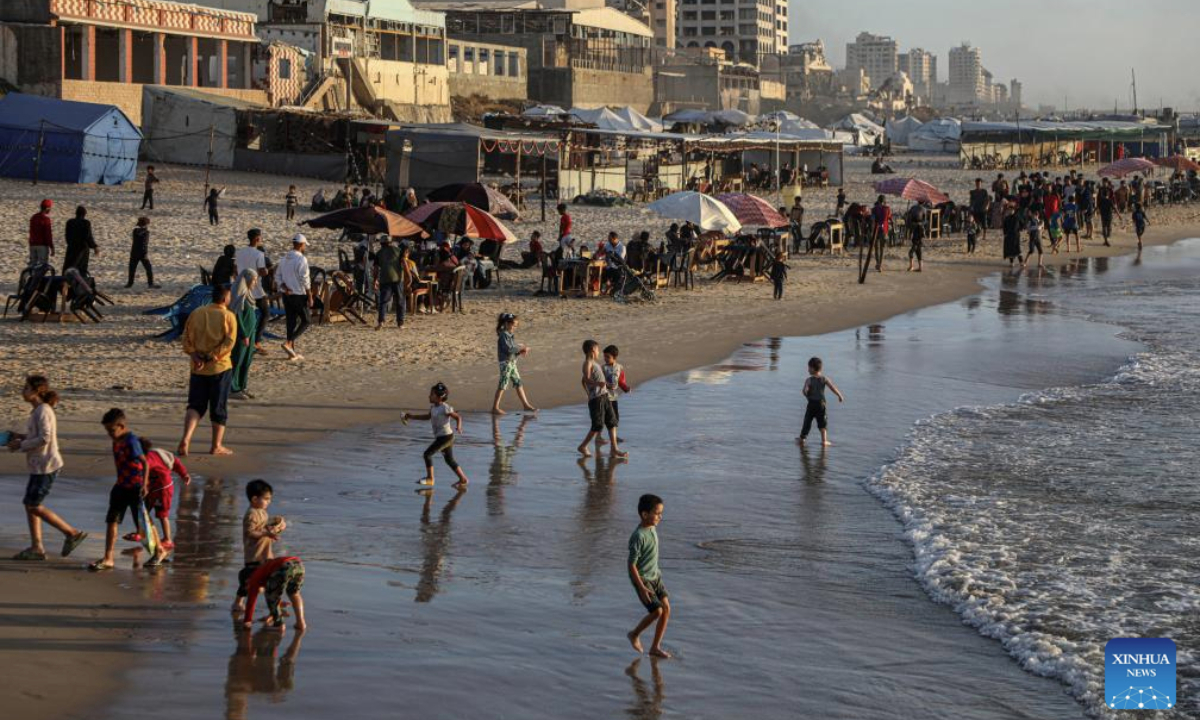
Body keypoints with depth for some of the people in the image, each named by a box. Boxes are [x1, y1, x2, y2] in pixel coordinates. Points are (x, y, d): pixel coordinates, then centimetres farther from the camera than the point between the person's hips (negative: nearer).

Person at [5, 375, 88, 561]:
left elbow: (44, 439, -25)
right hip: (39, 465, 10)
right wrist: (21, 436, 8)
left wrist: (21, 445, -17)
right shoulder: (39, 410, 11)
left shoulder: (43, 411, -17)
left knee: (34, 506, -4)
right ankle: (36, 548, 15)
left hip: (46, 466, -10)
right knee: (30, 504, 11)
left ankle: (72, 533, 2)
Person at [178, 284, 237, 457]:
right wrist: (211, 357, -16)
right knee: (218, 408, 8)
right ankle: (217, 446, 14)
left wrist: (197, 357, -9)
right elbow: (229, 342, -17)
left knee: (195, 406, 8)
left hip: (198, 369, 3)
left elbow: (186, 339, -1)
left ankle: (185, 440, -12)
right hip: (220, 368, -3)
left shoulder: (196, 313, 4)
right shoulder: (228, 316, -7)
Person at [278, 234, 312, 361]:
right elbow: (305, 280, -17)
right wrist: (310, 297, -11)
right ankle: (288, 343, -12)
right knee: (305, 321, 4)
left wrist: (284, 287, -1)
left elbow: (277, 275, 10)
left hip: (287, 295, 7)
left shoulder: (284, 258, 8)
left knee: (291, 322, 10)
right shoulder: (302, 260, -15)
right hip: (299, 295, -7)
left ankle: (292, 352, 11)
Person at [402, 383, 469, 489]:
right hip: (441, 437, 9)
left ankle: (429, 478, -1)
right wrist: (412, 416, 20)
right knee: (449, 460, 14)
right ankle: (463, 479, 20)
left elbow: (458, 417, -16)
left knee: (427, 453, -9)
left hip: (445, 437, -9)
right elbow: (427, 416, 23)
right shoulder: (434, 406, 8)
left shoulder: (445, 408, -18)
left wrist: (458, 427, -35)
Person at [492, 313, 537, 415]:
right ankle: (495, 408, 1)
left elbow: (514, 348, 15)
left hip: (512, 363, 9)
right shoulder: (503, 335, -15)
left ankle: (526, 405, 18)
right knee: (503, 385, -5)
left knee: (519, 384, 12)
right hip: (505, 363, -9)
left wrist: (521, 351, -5)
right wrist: (521, 348, -14)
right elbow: (508, 349, -23)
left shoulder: (510, 335, 12)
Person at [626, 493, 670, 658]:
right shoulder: (639, 537, -24)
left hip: (655, 576, 8)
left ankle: (655, 647, 8)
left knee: (667, 609, 0)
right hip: (642, 578, -8)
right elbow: (631, 564, -23)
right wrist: (642, 588, -24)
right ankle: (635, 634, 12)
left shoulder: (652, 529, 3)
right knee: (657, 611, -14)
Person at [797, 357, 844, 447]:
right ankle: (824, 440, 5)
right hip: (821, 403, 1)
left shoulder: (809, 380, -10)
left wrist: (808, 397, -4)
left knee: (807, 421, 11)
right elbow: (833, 388, -9)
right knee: (823, 422, 9)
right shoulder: (824, 379, -3)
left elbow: (805, 390, -24)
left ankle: (802, 438, 20)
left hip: (811, 404, -1)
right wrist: (840, 396, 3)